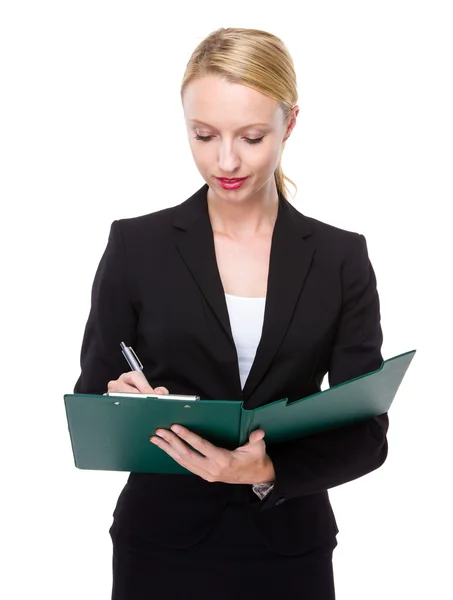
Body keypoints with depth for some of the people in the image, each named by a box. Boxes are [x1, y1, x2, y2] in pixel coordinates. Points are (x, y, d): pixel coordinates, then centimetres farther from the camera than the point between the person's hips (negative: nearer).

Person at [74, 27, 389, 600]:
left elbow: (366, 432, -6)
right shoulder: (136, 245, -4)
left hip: (289, 552, 1)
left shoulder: (341, 258, -3)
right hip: (162, 547, 0)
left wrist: (271, 471, -23)